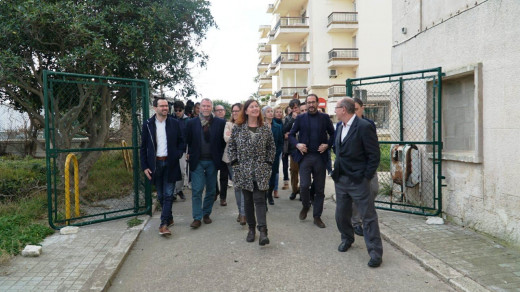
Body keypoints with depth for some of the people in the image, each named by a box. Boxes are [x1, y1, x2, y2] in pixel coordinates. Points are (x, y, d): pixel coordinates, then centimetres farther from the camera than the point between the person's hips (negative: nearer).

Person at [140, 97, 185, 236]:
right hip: (155, 163, 1)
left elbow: (181, 141, 10)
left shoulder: (174, 123, 2)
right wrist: (144, 166, -1)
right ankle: (169, 218, 27)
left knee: (168, 194, -4)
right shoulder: (148, 124, 1)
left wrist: (178, 155, -8)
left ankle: (164, 224, -3)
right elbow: (143, 147, 4)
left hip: (170, 163, -1)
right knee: (161, 195, 10)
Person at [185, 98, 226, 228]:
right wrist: (190, 155, -2)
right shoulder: (191, 123, 1)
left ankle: (206, 214, 26)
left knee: (211, 190, 10)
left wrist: (219, 157, -3)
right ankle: (197, 218, 4)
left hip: (212, 161, 1)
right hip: (197, 162, -1)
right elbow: (188, 141, 5)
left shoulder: (220, 123, 0)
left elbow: (223, 141, 3)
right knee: (196, 190, -3)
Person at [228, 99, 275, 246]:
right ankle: (251, 228, 19)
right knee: (248, 199, 7)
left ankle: (263, 231, -11)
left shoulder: (265, 129, 4)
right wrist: (235, 163, -1)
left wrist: (268, 164, 1)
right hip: (244, 170, 1)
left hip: (261, 171, -1)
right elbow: (231, 147, 7)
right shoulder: (238, 128, 3)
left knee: (259, 199, -8)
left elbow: (272, 148, 9)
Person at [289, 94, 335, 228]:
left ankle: (317, 216, 19)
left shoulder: (325, 117, 6)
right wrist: (297, 144, -10)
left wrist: (328, 144, -6)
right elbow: (291, 135, 8)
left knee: (319, 189, 6)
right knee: (304, 185, -10)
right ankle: (305, 206, 21)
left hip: (320, 157, 1)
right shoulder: (300, 118, 5)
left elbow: (332, 134, 12)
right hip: (305, 156, -1)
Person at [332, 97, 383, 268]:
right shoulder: (339, 127, 10)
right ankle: (347, 239, 39)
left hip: (358, 181, -8)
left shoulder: (364, 127, -14)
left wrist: (366, 177, -13)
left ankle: (375, 252, 7)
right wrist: (336, 171, 13)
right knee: (341, 214, 17)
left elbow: (374, 155, -13)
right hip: (340, 179, 8)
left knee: (369, 216, -1)